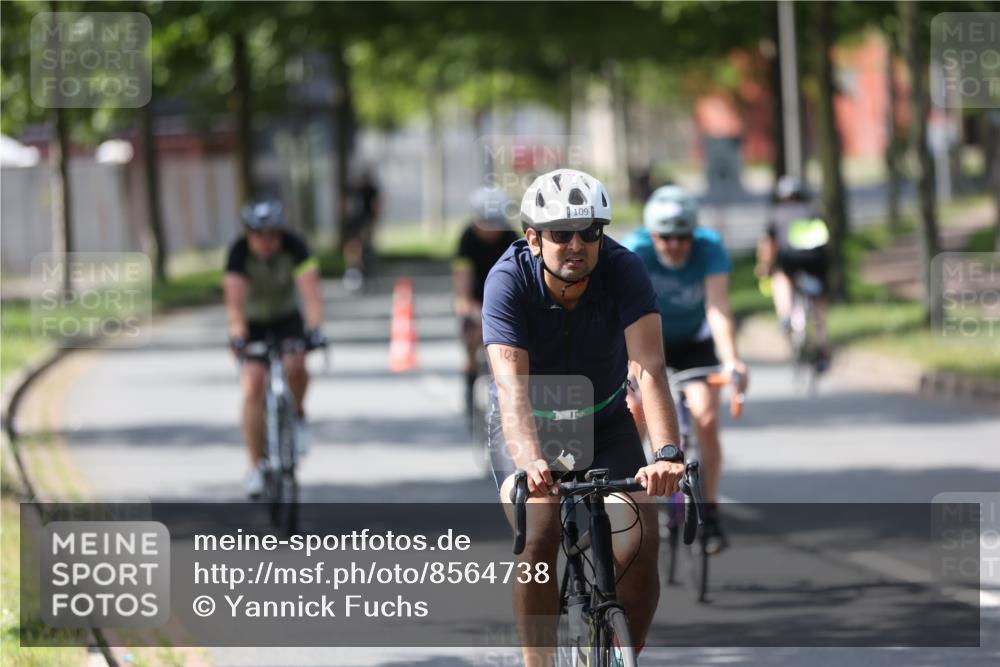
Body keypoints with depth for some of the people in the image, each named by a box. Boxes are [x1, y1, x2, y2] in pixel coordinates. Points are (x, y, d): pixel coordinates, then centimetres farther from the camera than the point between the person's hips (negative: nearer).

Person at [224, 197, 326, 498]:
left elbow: (310, 292, -35)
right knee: (252, 388, -17)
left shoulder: (294, 247, -25)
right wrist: (237, 335, -53)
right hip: (253, 324, 0)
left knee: (295, 366, -30)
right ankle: (256, 466, -9)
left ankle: (297, 417, 1)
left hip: (287, 318, 0)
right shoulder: (239, 253, -25)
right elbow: (235, 300, -37)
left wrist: (314, 328, -51)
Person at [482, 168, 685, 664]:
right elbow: (512, 384, -39)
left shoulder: (623, 271, -25)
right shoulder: (508, 280, -27)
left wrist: (667, 454, -51)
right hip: (528, 428, -2)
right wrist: (530, 462, -56)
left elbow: (650, 367, -36)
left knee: (639, 549, -15)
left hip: (605, 424, 2)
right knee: (538, 539, -27)